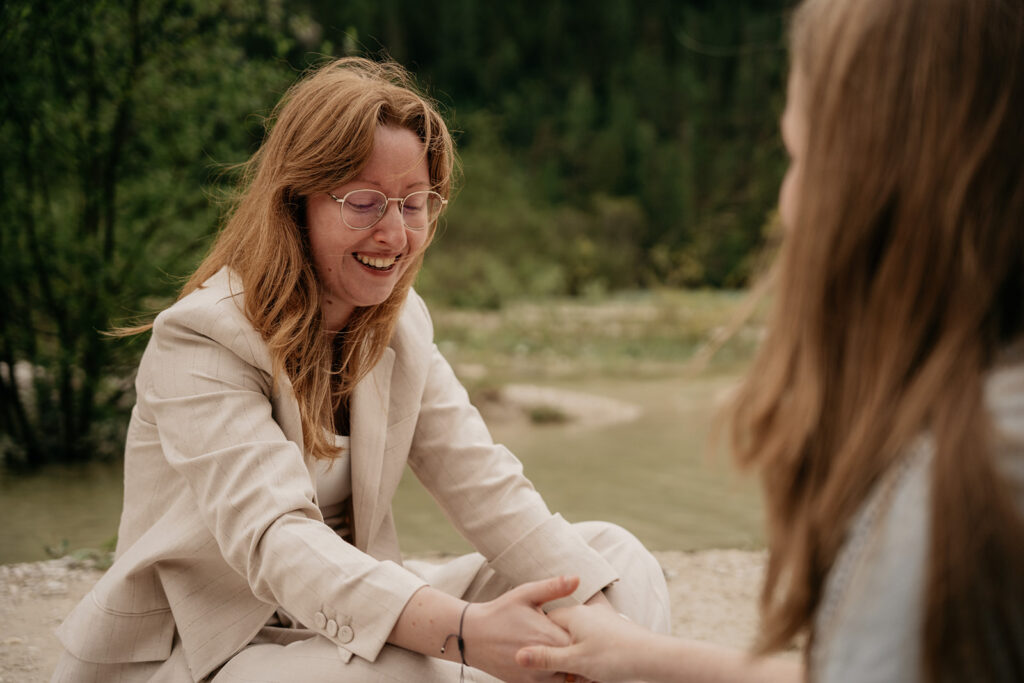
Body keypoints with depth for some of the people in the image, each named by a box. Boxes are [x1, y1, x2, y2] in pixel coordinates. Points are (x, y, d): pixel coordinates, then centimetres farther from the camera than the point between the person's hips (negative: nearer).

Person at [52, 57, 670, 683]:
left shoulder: (399, 323, 5)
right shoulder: (201, 343, -19)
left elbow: (481, 478, -5)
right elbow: (271, 536, -33)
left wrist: (604, 620, -21)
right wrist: (466, 630, -48)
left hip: (346, 621, 7)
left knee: (618, 559, -4)